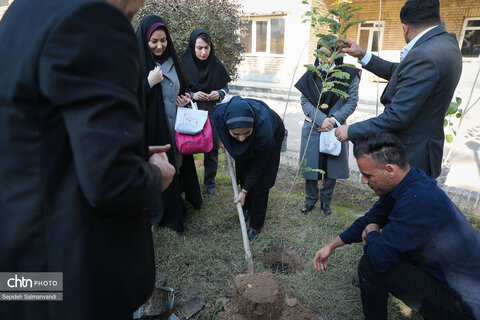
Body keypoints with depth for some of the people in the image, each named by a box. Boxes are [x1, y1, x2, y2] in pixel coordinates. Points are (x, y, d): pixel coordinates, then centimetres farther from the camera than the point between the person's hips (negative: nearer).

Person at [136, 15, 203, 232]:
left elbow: (184, 88, 20)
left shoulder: (172, 60, 8)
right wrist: (149, 83, -23)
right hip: (153, 130, -5)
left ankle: (178, 200, 36)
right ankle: (164, 214, 22)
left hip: (177, 127, 6)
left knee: (178, 163, 15)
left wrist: (186, 98, -1)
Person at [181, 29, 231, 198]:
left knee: (212, 148, 4)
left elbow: (225, 87, 10)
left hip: (212, 112, 1)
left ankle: (209, 183, 22)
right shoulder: (184, 64, -6)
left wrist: (219, 93, -11)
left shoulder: (216, 65, -1)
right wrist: (192, 95, -16)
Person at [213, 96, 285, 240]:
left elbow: (259, 165, -28)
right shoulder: (219, 113, -39)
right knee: (243, 174, 13)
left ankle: (256, 225, 16)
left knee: (260, 183, -2)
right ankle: (247, 208, 40)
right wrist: (223, 139, 1)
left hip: (273, 135, -4)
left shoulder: (264, 132, -47)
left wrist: (244, 191, -23)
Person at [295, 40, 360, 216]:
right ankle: (310, 200, 27)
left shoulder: (349, 76, -6)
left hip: (335, 128, -1)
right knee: (310, 165, 7)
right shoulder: (311, 75, -1)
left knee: (332, 167, 8)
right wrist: (321, 120, -16)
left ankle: (325, 200, 30)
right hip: (313, 127, 1)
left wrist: (333, 119, -15)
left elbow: (352, 102, -3)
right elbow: (305, 101, -3)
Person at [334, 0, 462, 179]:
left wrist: (351, 131, -17)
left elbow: (396, 117, -26)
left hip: (411, 155, -10)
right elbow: (397, 72, 17)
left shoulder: (423, 56, -25)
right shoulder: (446, 42, 7)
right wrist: (363, 55, 14)